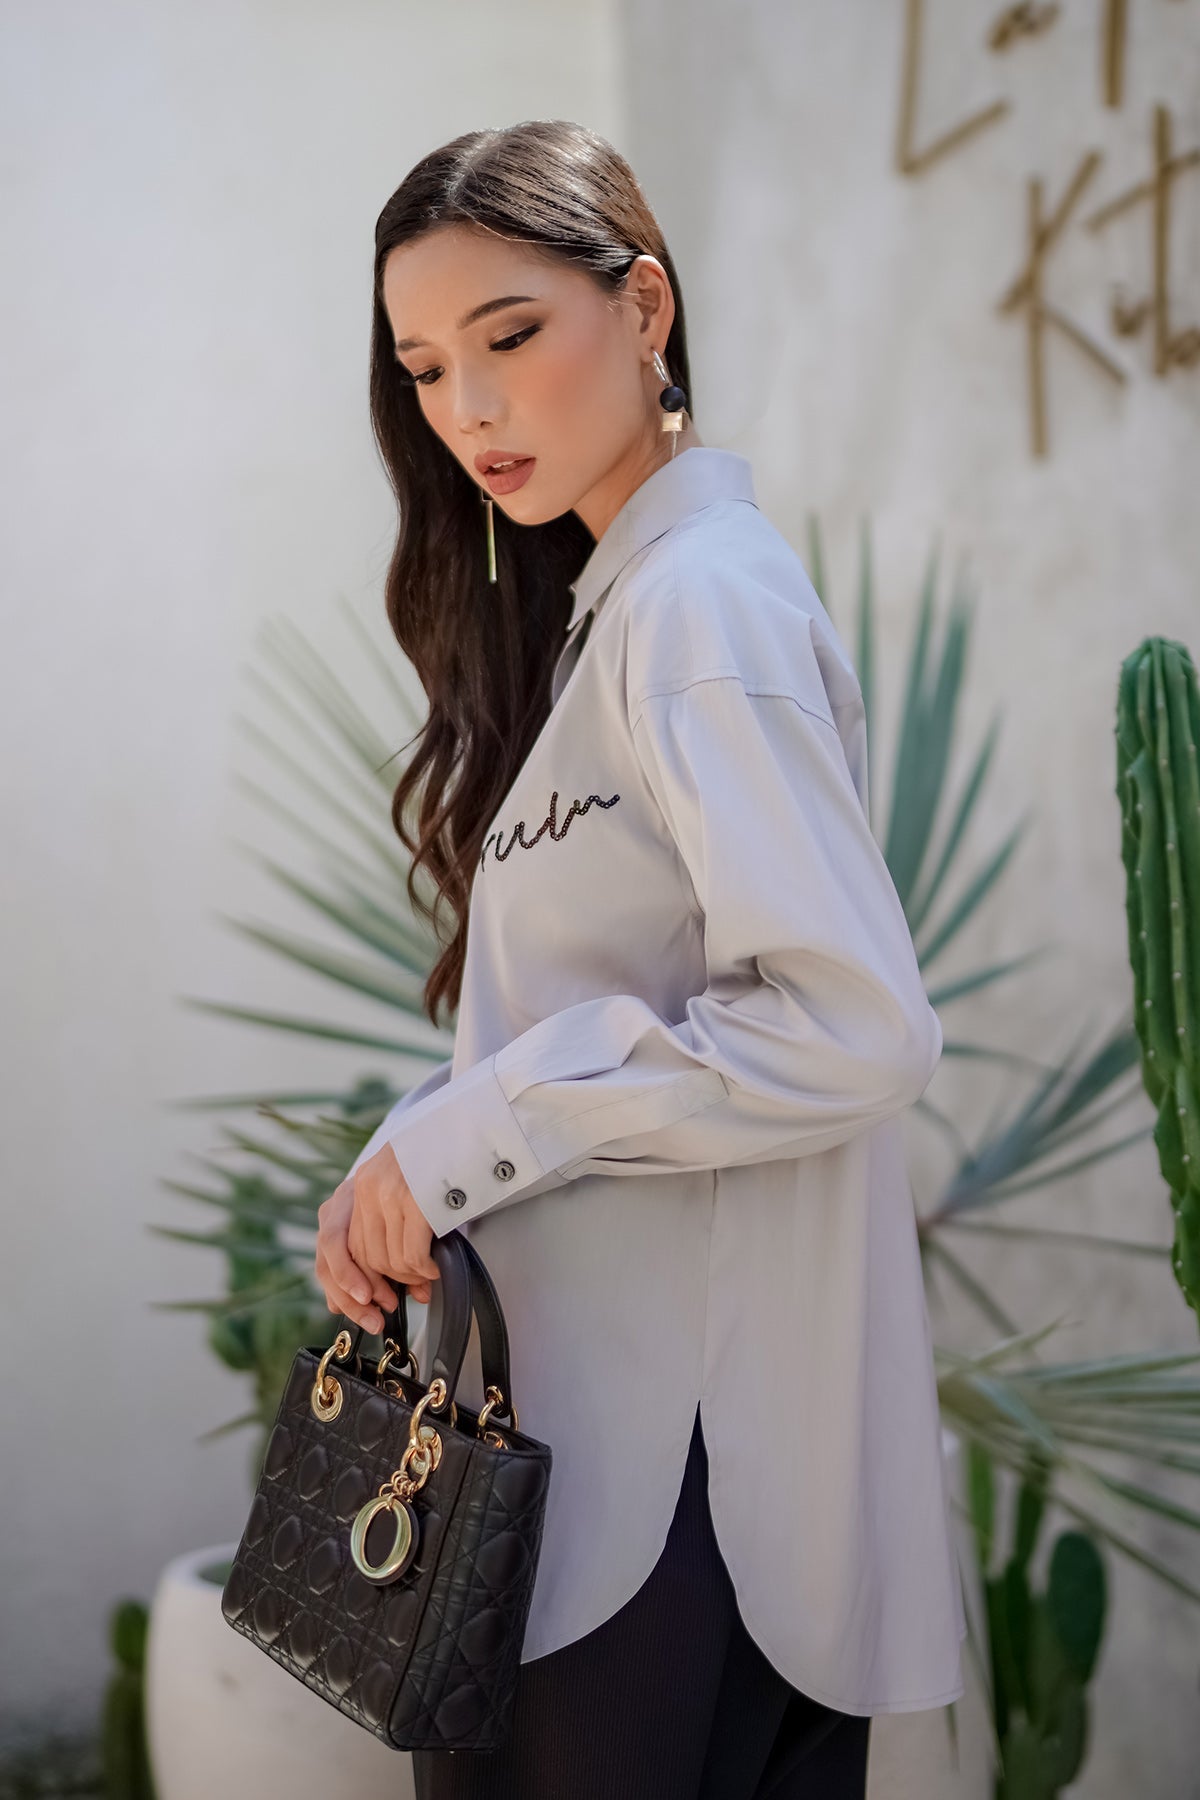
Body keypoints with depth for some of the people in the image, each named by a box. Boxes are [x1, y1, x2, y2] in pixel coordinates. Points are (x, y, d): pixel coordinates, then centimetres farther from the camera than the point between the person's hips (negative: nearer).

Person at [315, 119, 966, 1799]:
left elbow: (853, 1024, -24)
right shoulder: (601, 599, 15)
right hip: (594, 1408, 9)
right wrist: (402, 1172, 1)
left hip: (687, 1454, -9)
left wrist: (460, 1138, -18)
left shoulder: (701, 600, -14)